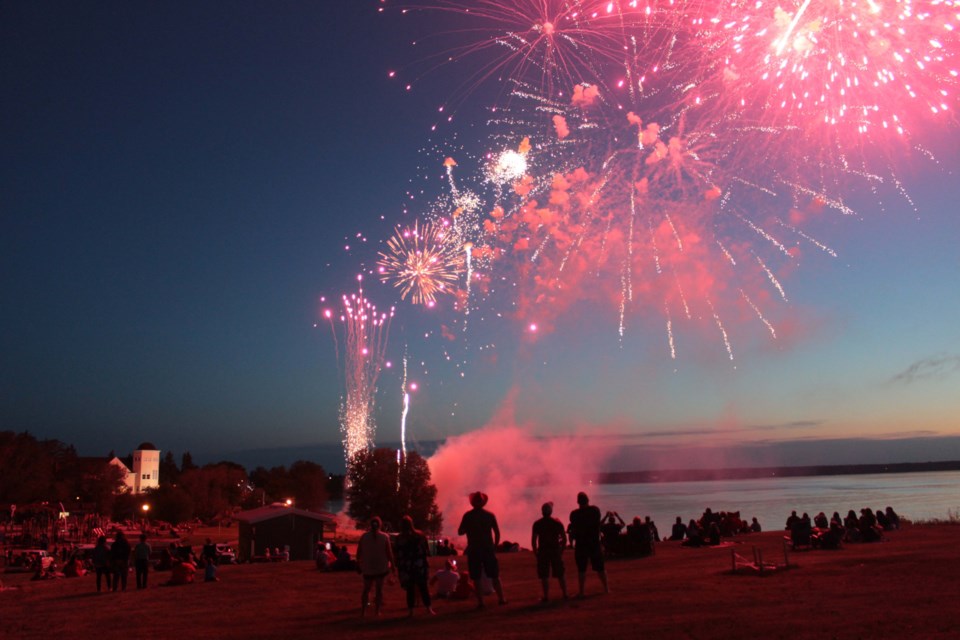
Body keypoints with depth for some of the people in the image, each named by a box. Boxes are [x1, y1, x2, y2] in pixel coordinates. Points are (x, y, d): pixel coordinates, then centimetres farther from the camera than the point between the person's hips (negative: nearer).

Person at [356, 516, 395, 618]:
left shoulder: (364, 536, -4)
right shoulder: (385, 537, -9)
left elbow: (359, 553, 0)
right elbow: (389, 553, -9)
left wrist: (358, 565, 10)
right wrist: (393, 565, 1)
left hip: (367, 567, 1)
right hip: (381, 567, -1)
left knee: (366, 589, 11)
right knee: (379, 589, 9)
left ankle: (363, 611, 6)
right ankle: (377, 610, 7)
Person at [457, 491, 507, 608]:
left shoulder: (468, 516, -4)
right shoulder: (490, 515, 0)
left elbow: (460, 532, -2)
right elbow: (497, 533, 0)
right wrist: (494, 546, 10)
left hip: (474, 550, -2)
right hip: (488, 549, 2)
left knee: (476, 578, 4)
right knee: (494, 576, 13)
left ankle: (480, 602, -2)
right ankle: (501, 598, 13)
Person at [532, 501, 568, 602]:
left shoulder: (537, 524, -3)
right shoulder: (558, 523, 2)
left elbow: (533, 539, -6)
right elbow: (564, 538, 2)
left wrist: (535, 552, 3)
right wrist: (561, 550, 11)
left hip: (543, 551, -2)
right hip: (556, 550, 2)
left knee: (544, 576, 2)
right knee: (560, 574, 12)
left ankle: (546, 597, 0)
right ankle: (565, 594, 14)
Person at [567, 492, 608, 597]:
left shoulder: (574, 514, -12)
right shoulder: (595, 510, -2)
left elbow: (573, 529, -7)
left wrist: (571, 540, 8)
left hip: (581, 544, -3)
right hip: (594, 542, 3)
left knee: (581, 569, 3)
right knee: (600, 567, 14)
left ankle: (581, 591, 3)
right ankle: (606, 588, 19)